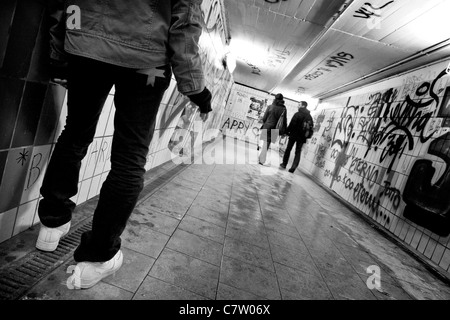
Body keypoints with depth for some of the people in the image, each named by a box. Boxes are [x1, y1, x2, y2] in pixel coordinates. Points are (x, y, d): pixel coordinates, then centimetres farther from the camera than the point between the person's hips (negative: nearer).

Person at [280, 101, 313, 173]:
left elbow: (292, 124, -14)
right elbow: (311, 127, 8)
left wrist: (287, 132, -4)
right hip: (302, 137, 4)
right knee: (298, 152, 7)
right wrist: (306, 136, 13)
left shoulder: (298, 114, -10)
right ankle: (293, 168, 1)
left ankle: (284, 164, 18)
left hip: (294, 135, -4)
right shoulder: (309, 116, 8)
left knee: (288, 149, 11)